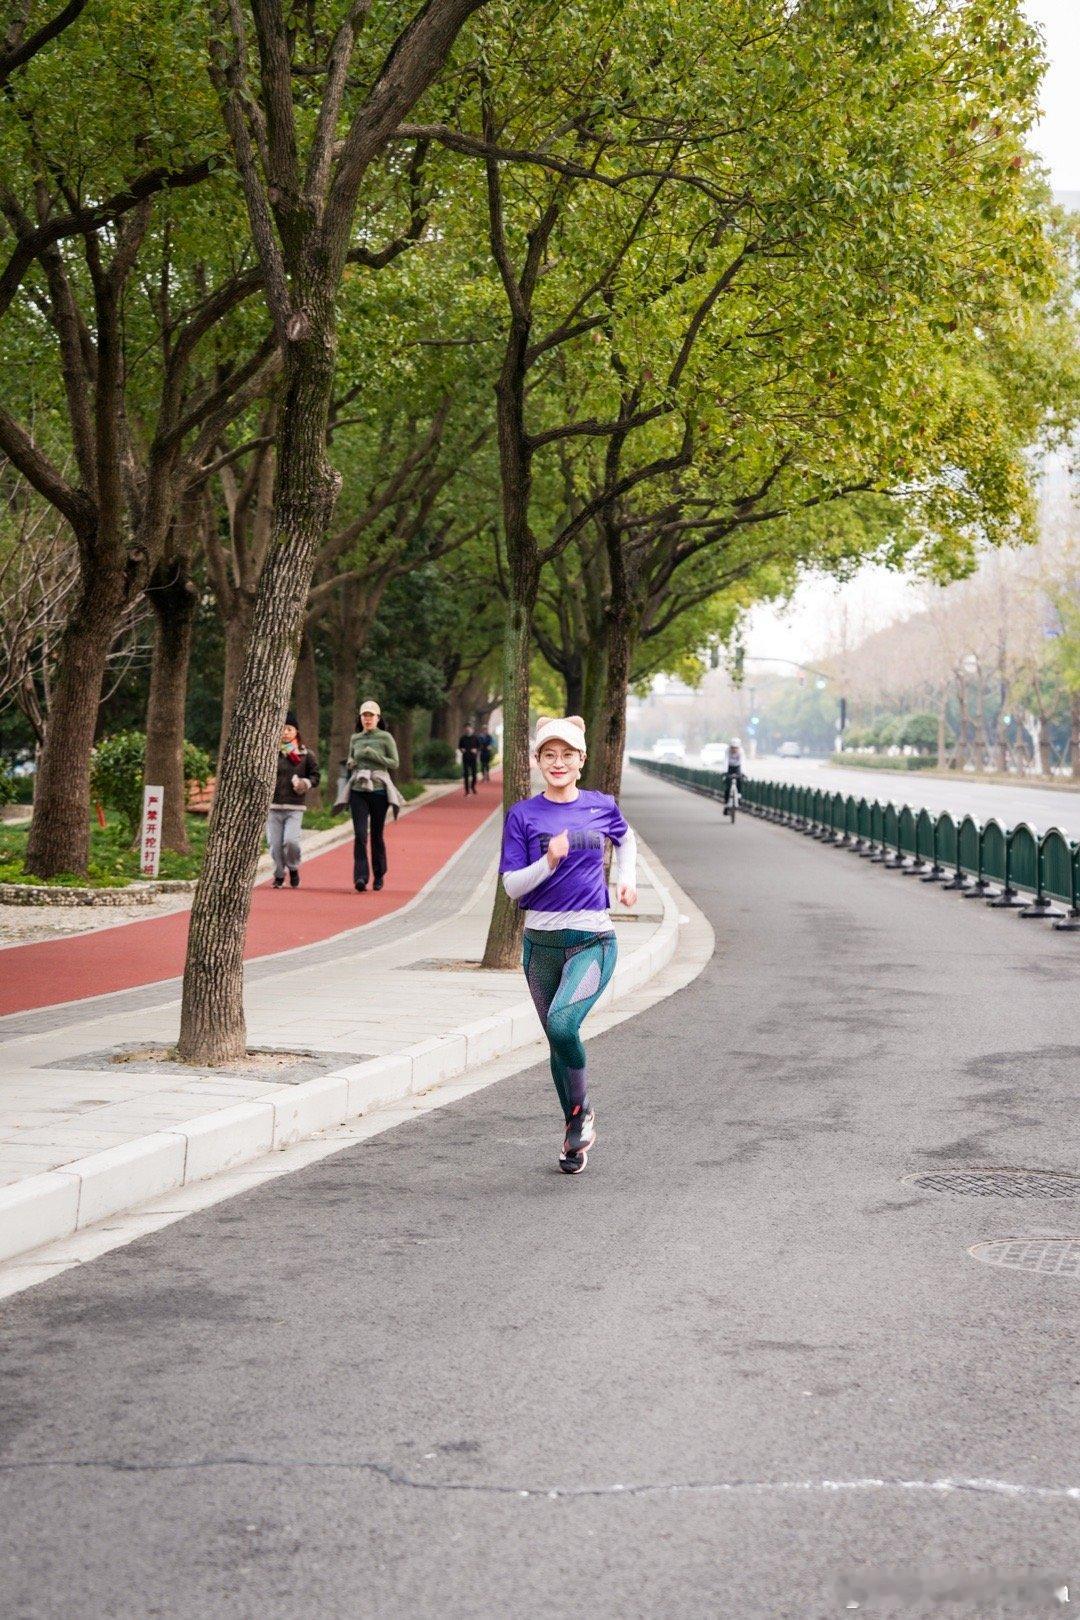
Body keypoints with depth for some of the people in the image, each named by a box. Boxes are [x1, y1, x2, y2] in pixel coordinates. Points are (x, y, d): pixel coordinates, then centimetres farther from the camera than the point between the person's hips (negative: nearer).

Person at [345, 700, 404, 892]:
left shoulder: (385, 738, 1)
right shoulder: (355, 739, 12)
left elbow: (394, 763, -4)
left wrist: (373, 754, -14)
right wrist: (350, 763, 2)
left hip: (378, 791, -2)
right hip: (358, 791, 2)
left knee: (377, 834, 5)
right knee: (360, 834, -11)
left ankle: (379, 875, 21)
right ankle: (360, 877, -16)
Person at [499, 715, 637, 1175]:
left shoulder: (601, 806, 4)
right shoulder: (523, 814, 0)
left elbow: (626, 839, 27)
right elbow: (511, 885, -6)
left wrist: (627, 878, 13)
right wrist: (549, 861, -21)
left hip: (592, 939, -2)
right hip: (541, 942, 2)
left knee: (562, 1023, -25)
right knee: (557, 1040, 9)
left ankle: (582, 1111, -2)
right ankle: (576, 1136, 27)